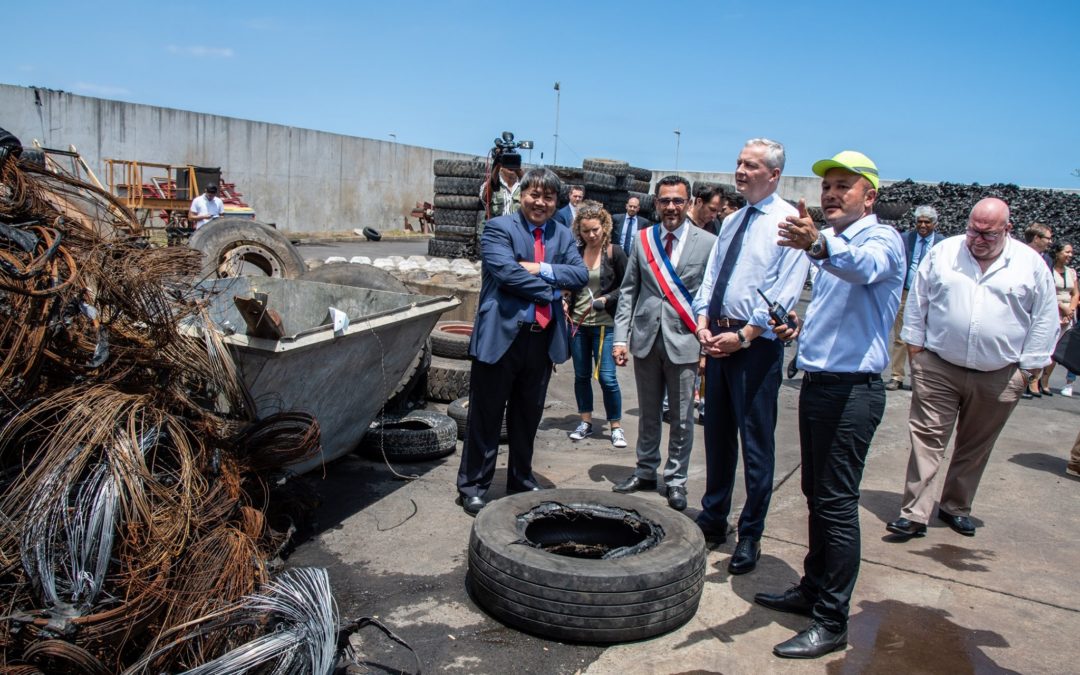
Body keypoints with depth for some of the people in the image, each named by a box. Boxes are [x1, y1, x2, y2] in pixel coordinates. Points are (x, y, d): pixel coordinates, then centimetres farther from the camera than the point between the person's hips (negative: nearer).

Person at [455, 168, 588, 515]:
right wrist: (551, 292, -12)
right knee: (486, 416, 5)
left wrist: (542, 269, -15)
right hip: (502, 336, -5)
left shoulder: (563, 236, 12)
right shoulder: (498, 228, -5)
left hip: (543, 339, 5)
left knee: (528, 416, 17)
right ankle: (472, 486, 17)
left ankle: (521, 480, 32)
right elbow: (507, 272, -19)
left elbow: (581, 274, -1)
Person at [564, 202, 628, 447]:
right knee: (581, 375, 11)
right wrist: (565, 303, -3)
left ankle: (616, 426, 10)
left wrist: (606, 299, -15)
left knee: (607, 377, -4)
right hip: (577, 323, 3)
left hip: (605, 325, -3)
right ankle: (586, 422, 25)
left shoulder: (615, 253, -5)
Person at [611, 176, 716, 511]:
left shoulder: (708, 243, -3)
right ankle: (646, 471, 30)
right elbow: (628, 291, 7)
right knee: (648, 413, 15)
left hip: (683, 342, -3)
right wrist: (621, 337, 0)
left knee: (681, 418, 6)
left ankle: (676, 480, 22)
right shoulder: (642, 240, 6)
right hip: (646, 340, 3)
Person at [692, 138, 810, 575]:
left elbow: (785, 292, -14)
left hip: (757, 344, -7)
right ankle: (713, 520, 30)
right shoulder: (732, 221, 15)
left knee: (756, 443, 1)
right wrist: (703, 322, -1)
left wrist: (744, 336, -17)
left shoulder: (789, 221, -8)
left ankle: (750, 536, 15)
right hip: (718, 338, 7)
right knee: (717, 434, 15)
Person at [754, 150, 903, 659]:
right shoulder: (834, 244, 18)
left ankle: (832, 622, 4)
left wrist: (818, 245, -56)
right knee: (816, 496, 17)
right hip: (817, 383, 9)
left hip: (853, 389, -9)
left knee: (837, 503, -5)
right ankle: (812, 589, 31)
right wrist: (799, 324, 8)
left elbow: (863, 267, -36)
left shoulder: (881, 238, -11)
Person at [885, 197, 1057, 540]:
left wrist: (1028, 365, 2)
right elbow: (917, 301, 7)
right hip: (938, 369, -1)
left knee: (975, 446, 14)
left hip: (997, 377, 1)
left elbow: (1045, 319, 5)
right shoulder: (943, 252, 2)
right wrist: (915, 345, 3)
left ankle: (956, 507, 30)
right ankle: (914, 514, -2)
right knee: (927, 438, -4)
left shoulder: (1031, 264, 1)